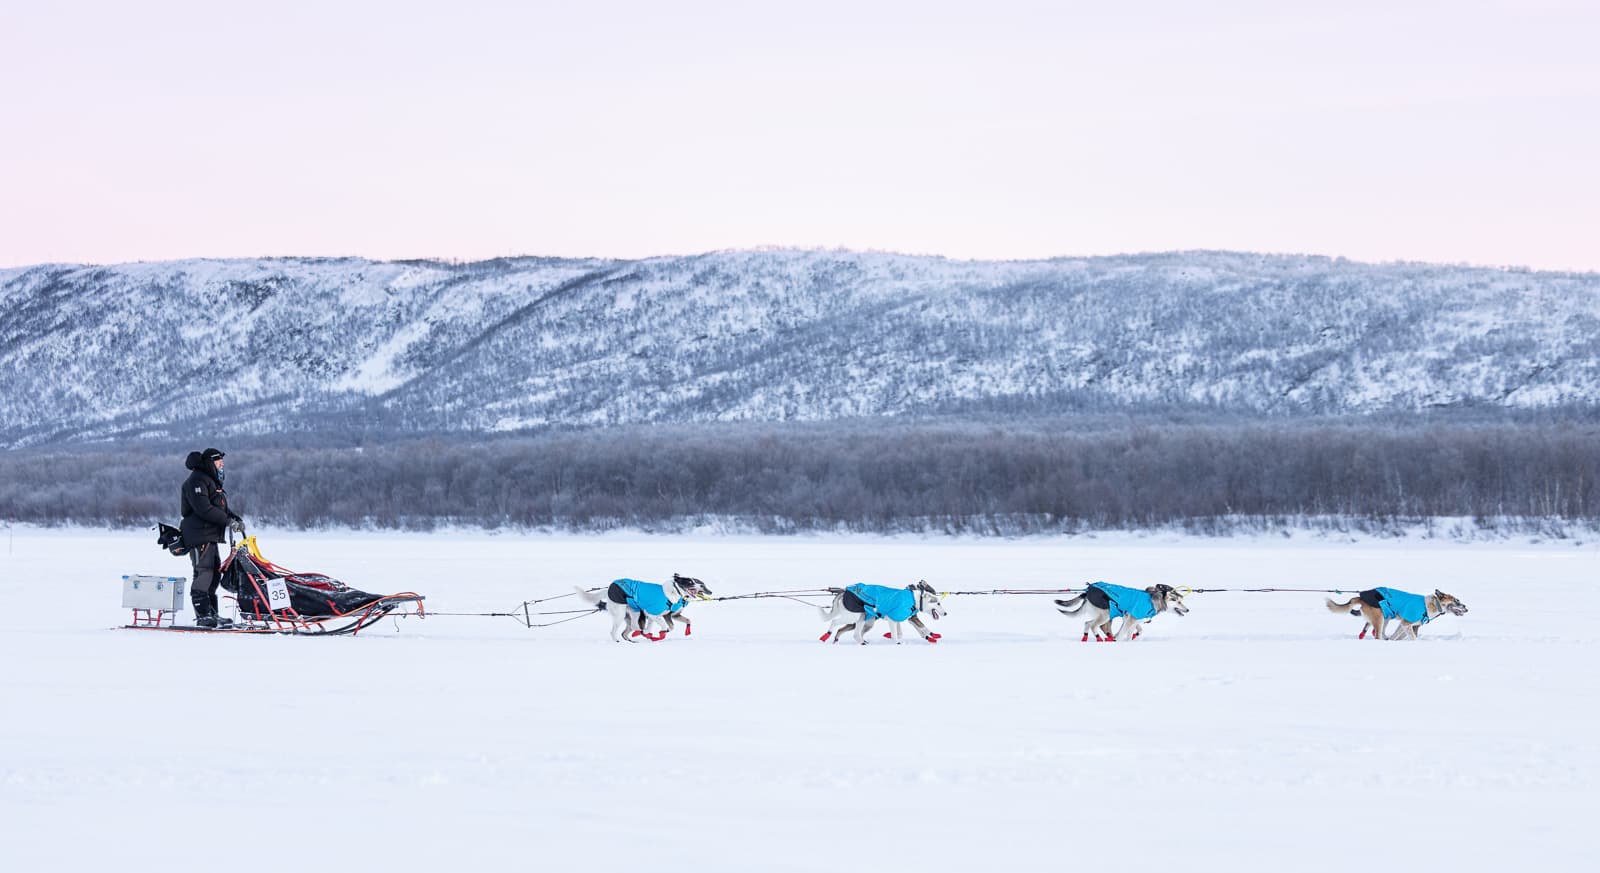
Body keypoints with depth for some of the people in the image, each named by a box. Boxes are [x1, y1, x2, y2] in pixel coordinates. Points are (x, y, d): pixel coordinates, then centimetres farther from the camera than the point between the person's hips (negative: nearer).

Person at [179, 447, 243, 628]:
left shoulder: (212, 480, 22)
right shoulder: (197, 481, -11)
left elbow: (221, 507, 25)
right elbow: (203, 509, -22)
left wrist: (237, 519, 8)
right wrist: (227, 521, -20)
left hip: (211, 536, 11)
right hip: (200, 535, -11)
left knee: (214, 573, 11)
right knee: (203, 572, -12)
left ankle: (212, 614, 16)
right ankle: (203, 615, -13)